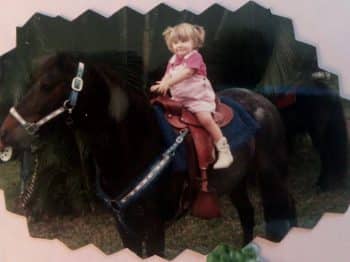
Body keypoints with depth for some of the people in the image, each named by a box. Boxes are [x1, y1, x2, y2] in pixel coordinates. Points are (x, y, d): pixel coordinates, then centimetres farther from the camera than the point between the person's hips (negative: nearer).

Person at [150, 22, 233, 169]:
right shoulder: (173, 60, 8)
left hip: (198, 97, -8)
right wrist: (161, 85, -21)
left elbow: (185, 73, -29)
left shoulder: (194, 56, -15)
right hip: (179, 98, 8)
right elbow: (168, 75, 2)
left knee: (205, 119, -24)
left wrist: (167, 83, -37)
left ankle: (224, 151, -15)